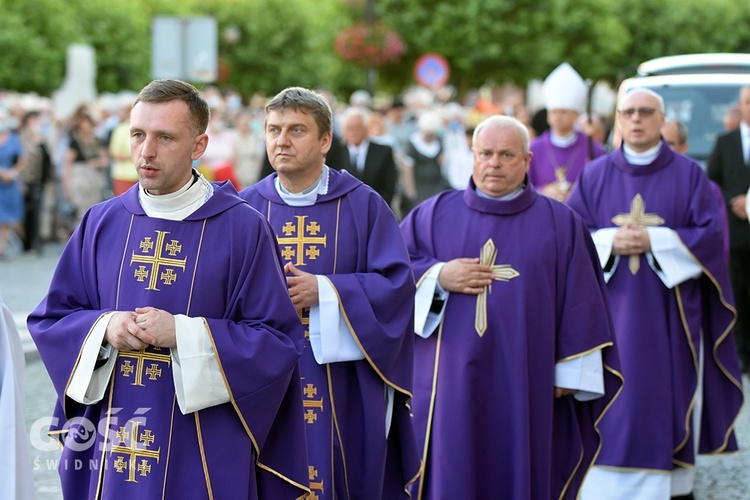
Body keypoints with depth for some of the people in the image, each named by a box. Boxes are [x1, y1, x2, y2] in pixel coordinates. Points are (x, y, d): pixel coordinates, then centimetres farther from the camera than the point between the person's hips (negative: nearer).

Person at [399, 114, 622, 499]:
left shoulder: (559, 223, 4)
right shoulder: (434, 215, 7)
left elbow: (580, 304, 3)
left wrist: (570, 373, -2)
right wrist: (438, 277, -10)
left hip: (526, 389, 0)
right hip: (451, 387, 1)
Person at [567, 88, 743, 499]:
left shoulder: (688, 175, 2)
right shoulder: (595, 176, 7)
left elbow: (710, 234, -4)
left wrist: (654, 241, -16)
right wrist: (609, 242, -15)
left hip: (669, 312, -1)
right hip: (611, 308, 1)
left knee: (668, 397, 1)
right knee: (610, 400, -1)